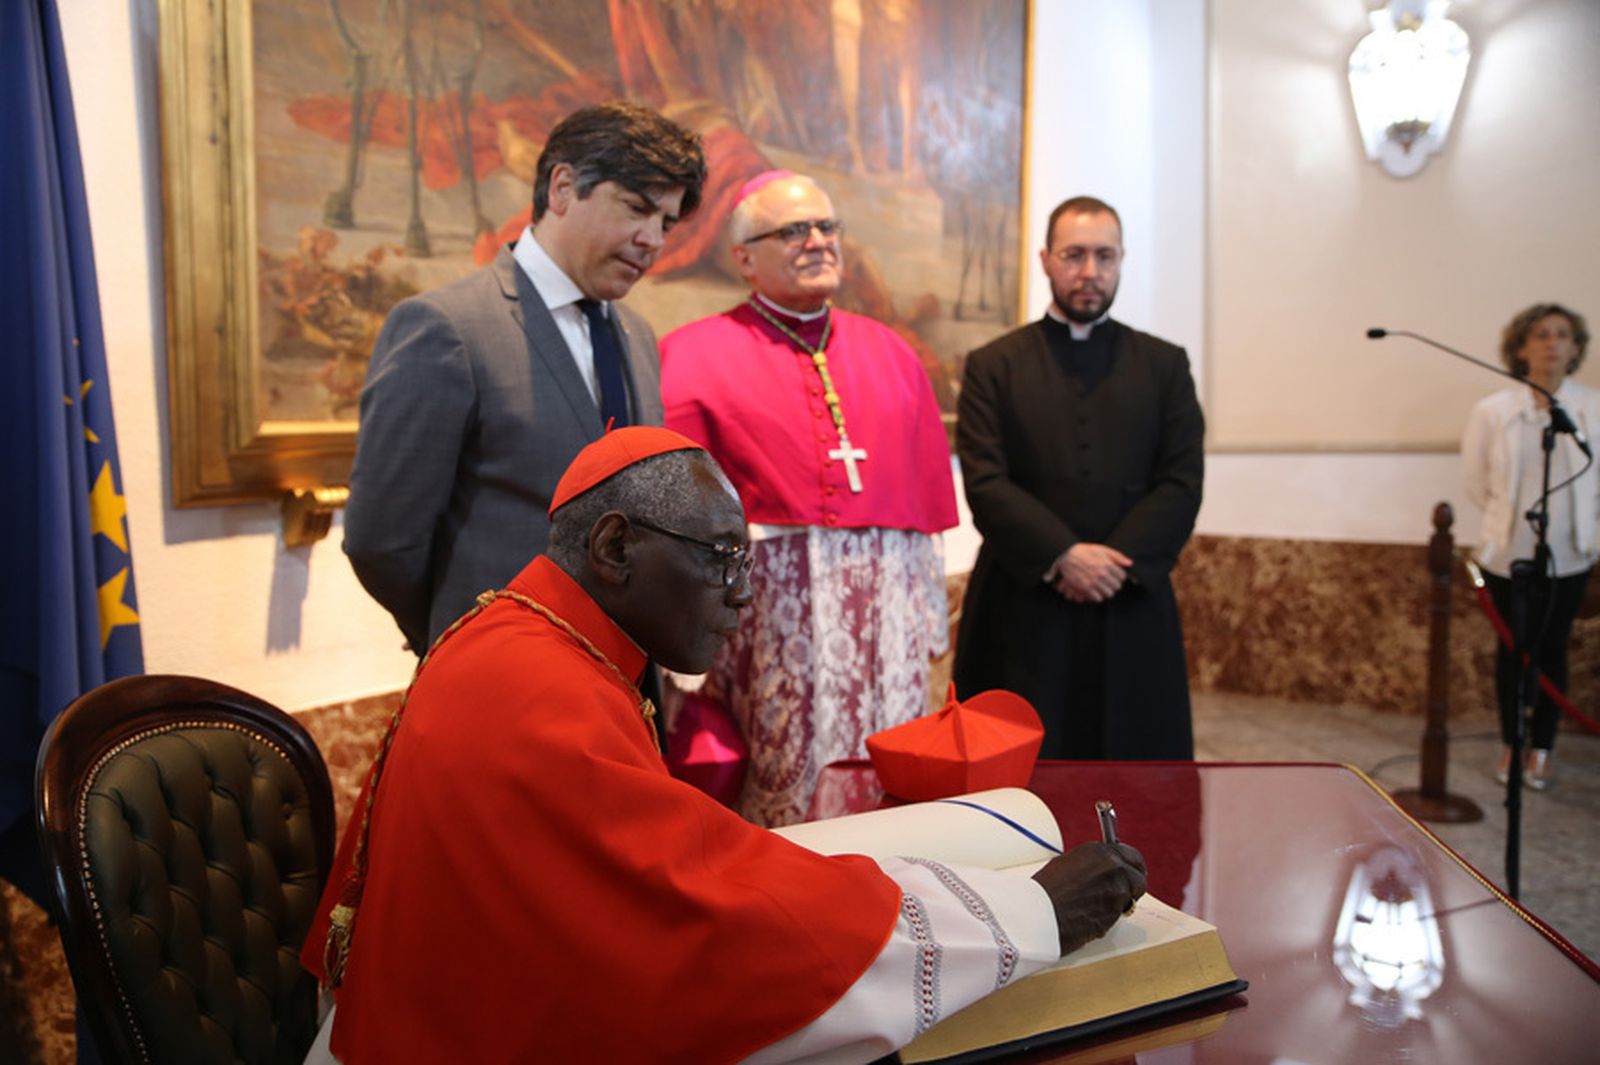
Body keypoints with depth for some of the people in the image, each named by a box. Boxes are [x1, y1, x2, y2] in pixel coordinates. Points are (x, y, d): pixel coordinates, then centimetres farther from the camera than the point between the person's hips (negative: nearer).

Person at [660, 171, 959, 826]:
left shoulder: (890, 354, 14)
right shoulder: (692, 355, 2)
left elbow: (928, 501, 14)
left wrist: (930, 622, 10)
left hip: (885, 614, 4)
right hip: (766, 611, -4)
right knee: (785, 799, 1)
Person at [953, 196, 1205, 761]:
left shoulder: (1164, 365, 11)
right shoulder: (993, 366, 6)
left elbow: (1183, 482, 2)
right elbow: (986, 484, -5)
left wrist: (1115, 564, -11)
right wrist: (1063, 556, -16)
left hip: (1132, 609, 2)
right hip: (1022, 611, -1)